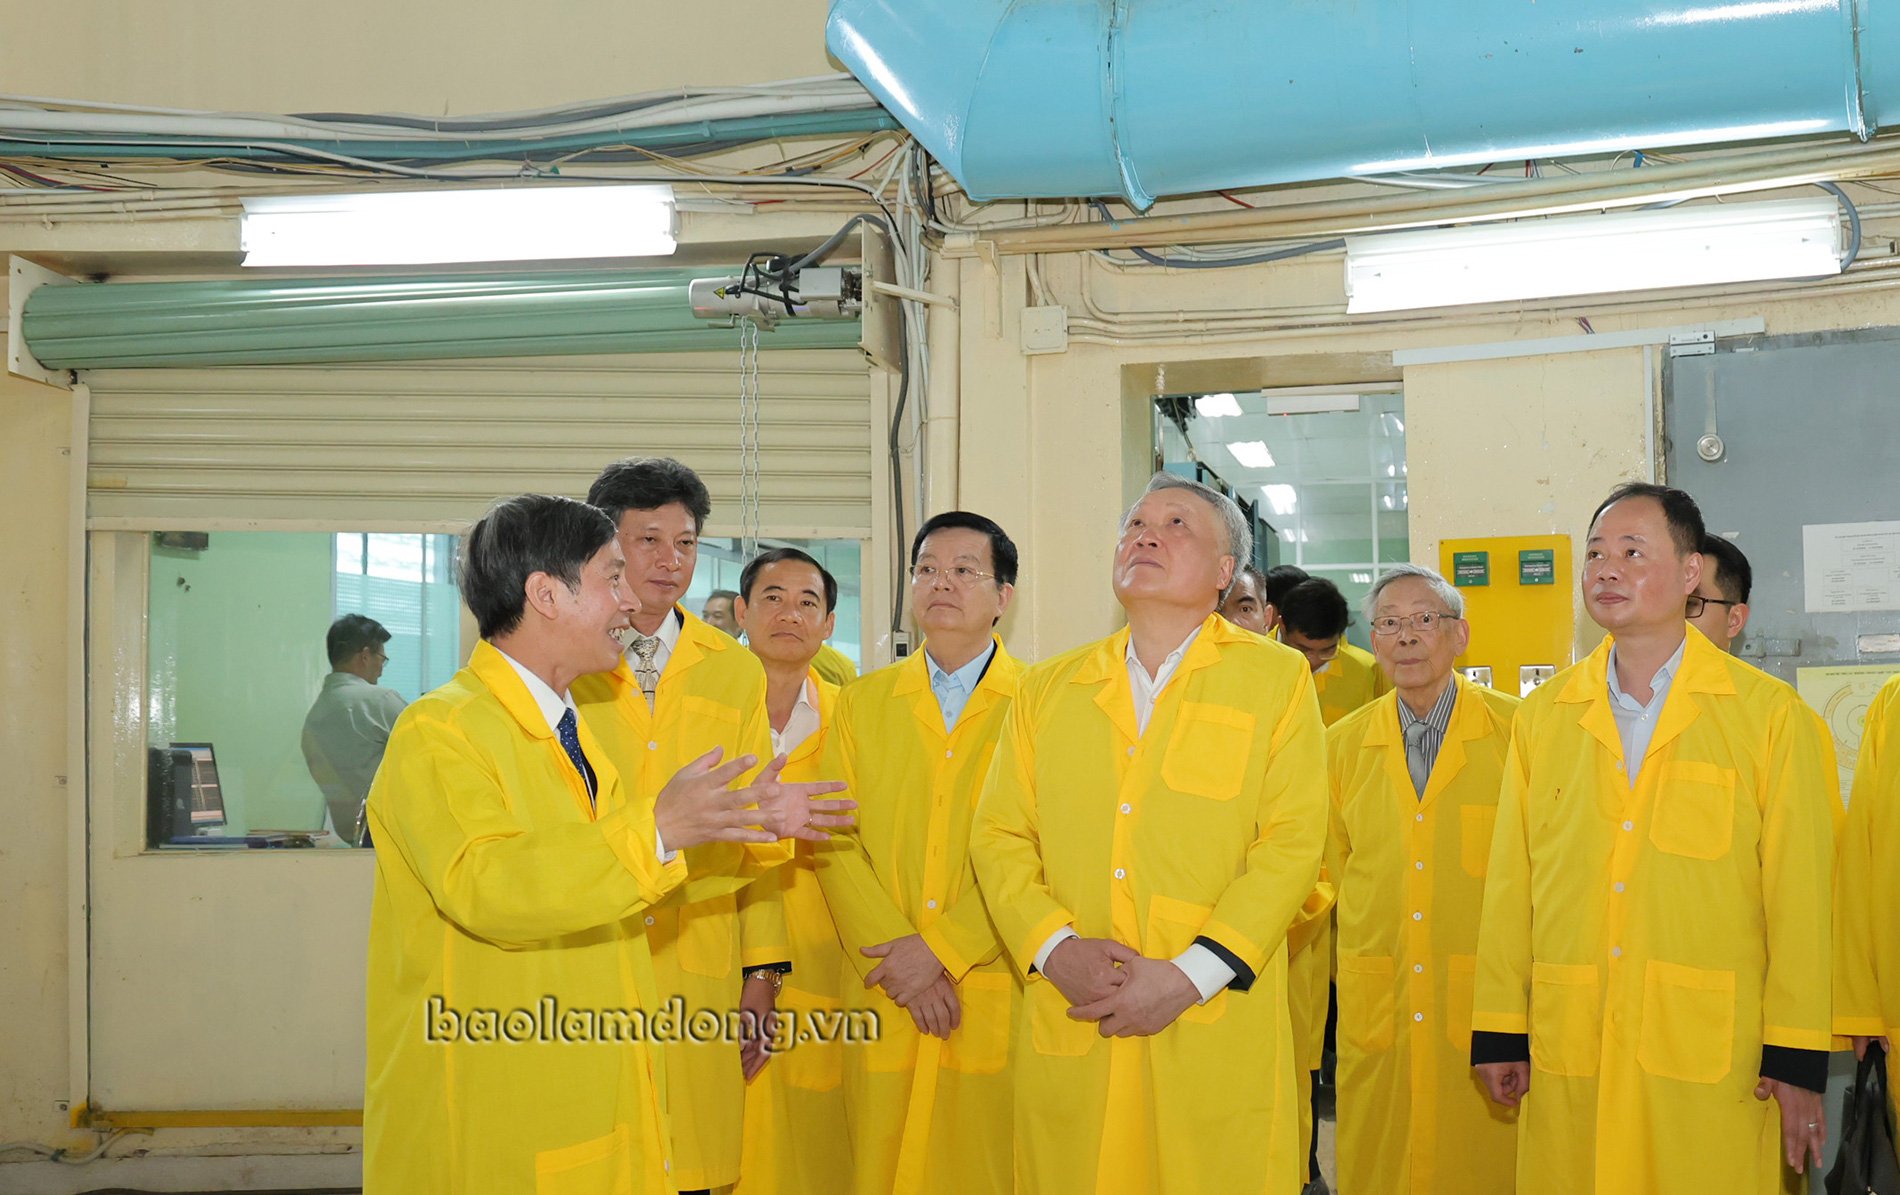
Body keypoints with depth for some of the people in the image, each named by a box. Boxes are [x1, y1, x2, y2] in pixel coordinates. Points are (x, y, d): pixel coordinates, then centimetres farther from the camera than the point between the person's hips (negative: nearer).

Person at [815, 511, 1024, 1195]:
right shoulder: (864, 704, 13)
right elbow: (835, 845, 5)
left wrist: (941, 949, -12)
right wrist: (896, 961, -7)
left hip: (996, 995, -2)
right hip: (885, 1003, 3)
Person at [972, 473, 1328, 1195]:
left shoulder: (1277, 680, 5)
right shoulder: (1047, 688, 14)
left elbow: (1290, 845, -3)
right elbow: (998, 836, 9)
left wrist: (1188, 976, -12)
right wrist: (1055, 949, -8)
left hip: (1217, 1039, -2)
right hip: (1067, 1031, 2)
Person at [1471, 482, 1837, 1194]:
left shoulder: (1770, 715, 1)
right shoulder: (1542, 717, 10)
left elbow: (1798, 894, -1)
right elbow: (1510, 885, 9)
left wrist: (1798, 1060, -4)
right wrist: (1500, 1032, 7)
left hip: (1711, 1064, -2)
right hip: (1566, 1060, 3)